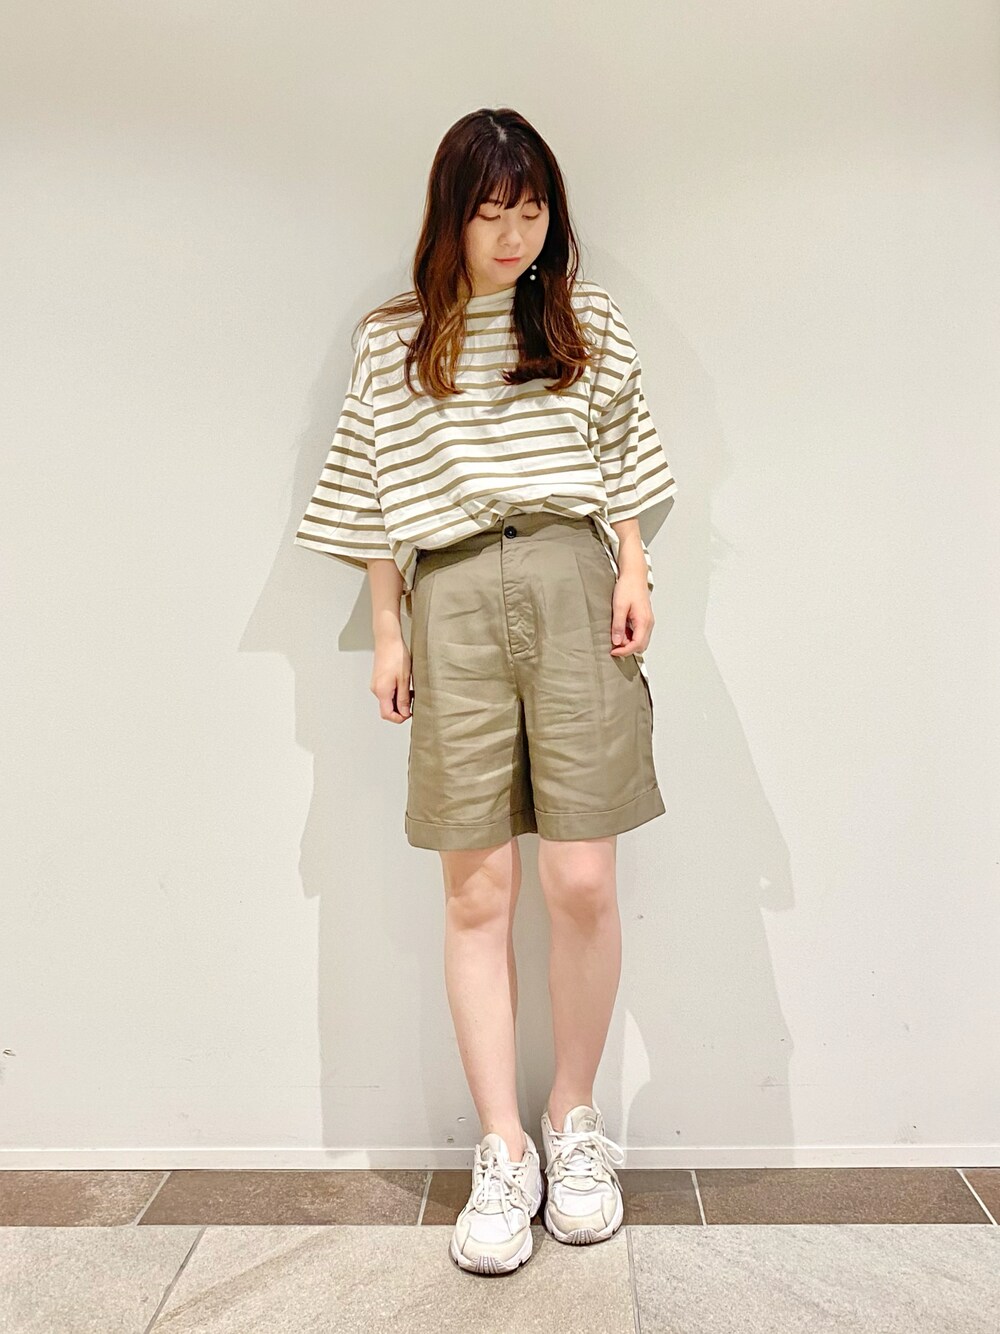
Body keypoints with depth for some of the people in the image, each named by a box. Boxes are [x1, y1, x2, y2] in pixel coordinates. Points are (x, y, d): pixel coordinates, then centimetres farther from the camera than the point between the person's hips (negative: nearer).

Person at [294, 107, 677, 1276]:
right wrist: (387, 632, 6)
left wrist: (635, 573, 3)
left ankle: (575, 1117, 20)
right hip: (452, 603, 0)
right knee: (477, 892, 1)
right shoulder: (391, 342, 10)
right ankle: (503, 1151, 14)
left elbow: (620, 458, 17)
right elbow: (376, 498, 10)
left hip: (569, 587, 1)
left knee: (582, 881, -3)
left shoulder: (586, 323, 13)